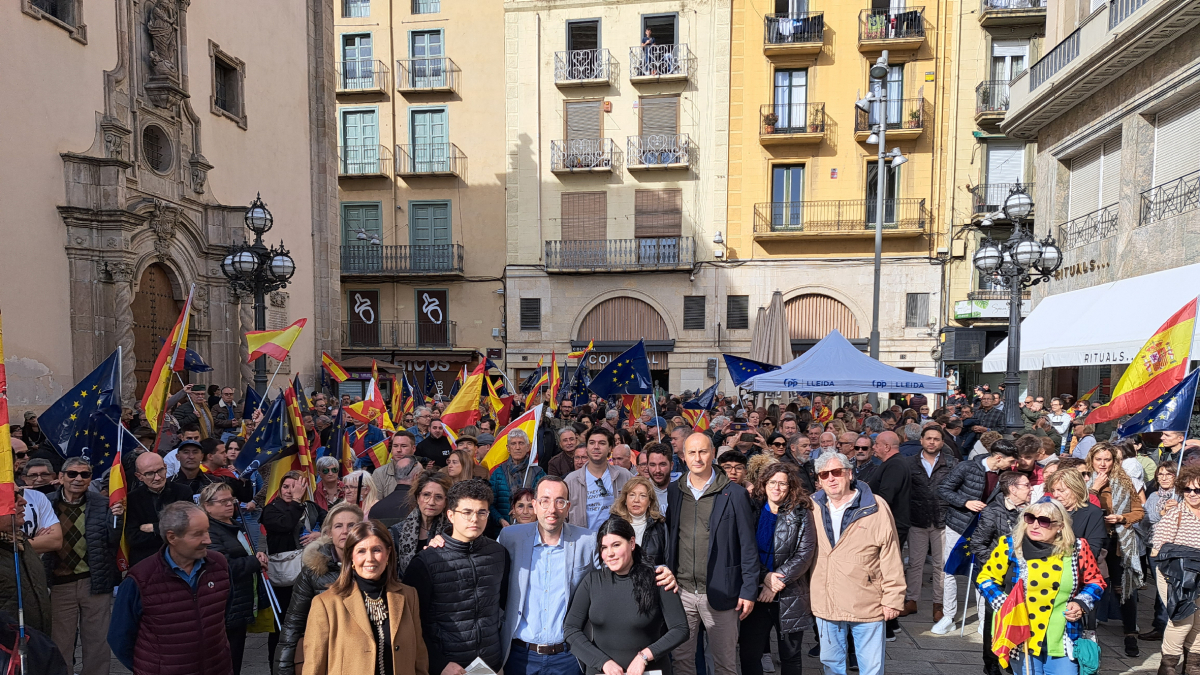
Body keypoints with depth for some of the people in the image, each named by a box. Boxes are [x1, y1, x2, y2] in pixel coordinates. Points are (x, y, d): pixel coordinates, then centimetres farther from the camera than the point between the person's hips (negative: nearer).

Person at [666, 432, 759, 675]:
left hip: (719, 592, -3)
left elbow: (748, 546, -5)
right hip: (681, 592, 3)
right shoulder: (673, 492, 4)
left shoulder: (734, 494, -6)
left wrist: (748, 591, -7)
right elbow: (668, 540, 9)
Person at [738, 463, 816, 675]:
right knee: (749, 653, 4)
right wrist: (765, 576, -16)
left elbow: (805, 553, -8)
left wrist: (778, 580, -15)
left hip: (790, 596, -1)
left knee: (790, 656, 12)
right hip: (756, 593, 1)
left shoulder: (801, 514, -1)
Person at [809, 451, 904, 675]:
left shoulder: (876, 508, -9)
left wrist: (893, 599, -5)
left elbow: (891, 558, -6)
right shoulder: (812, 508, 1)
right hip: (825, 605, 3)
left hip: (867, 605, -3)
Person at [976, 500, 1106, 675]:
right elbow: (986, 578, 1)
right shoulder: (1011, 545, -7)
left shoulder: (1076, 548, -3)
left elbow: (1095, 582, 11)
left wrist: (1082, 603, -6)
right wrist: (1005, 606, -13)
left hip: (1064, 641, 1)